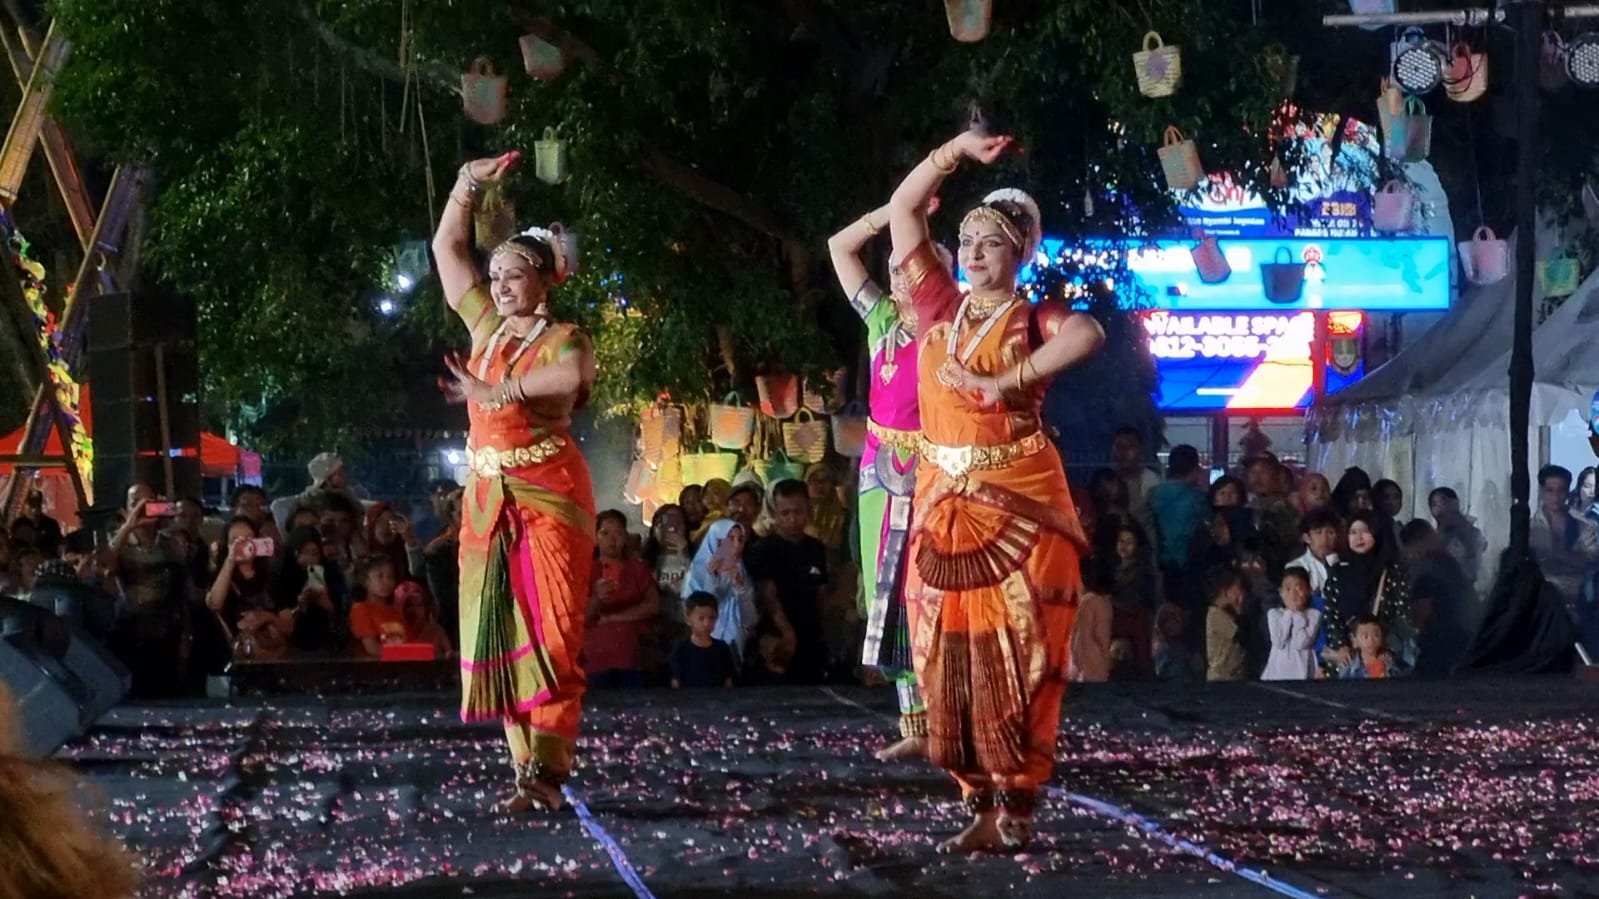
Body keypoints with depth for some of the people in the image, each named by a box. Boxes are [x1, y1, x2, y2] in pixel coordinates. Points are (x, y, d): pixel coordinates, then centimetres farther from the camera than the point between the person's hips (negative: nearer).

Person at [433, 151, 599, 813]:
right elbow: (446, 249, 20)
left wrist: (496, 391, -29)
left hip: (550, 495, -6)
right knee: (498, 633, 2)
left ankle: (548, 769, -13)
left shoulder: (563, 339, -5)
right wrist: (470, 184, 12)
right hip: (488, 496, 6)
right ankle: (527, 768, 4)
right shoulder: (486, 326, 12)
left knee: (550, 633, -10)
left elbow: (573, 373, -31)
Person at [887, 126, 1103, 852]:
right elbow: (902, 210, 8)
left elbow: (1088, 335, -24)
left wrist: (1005, 382, -24)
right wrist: (959, 151, 1)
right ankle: (980, 805, 8)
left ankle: (1018, 803, 1)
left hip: (1020, 502, -4)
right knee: (951, 657, 2)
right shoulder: (939, 308, 11)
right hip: (943, 502, 4)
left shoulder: (1033, 319, 0)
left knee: (1015, 655, -4)